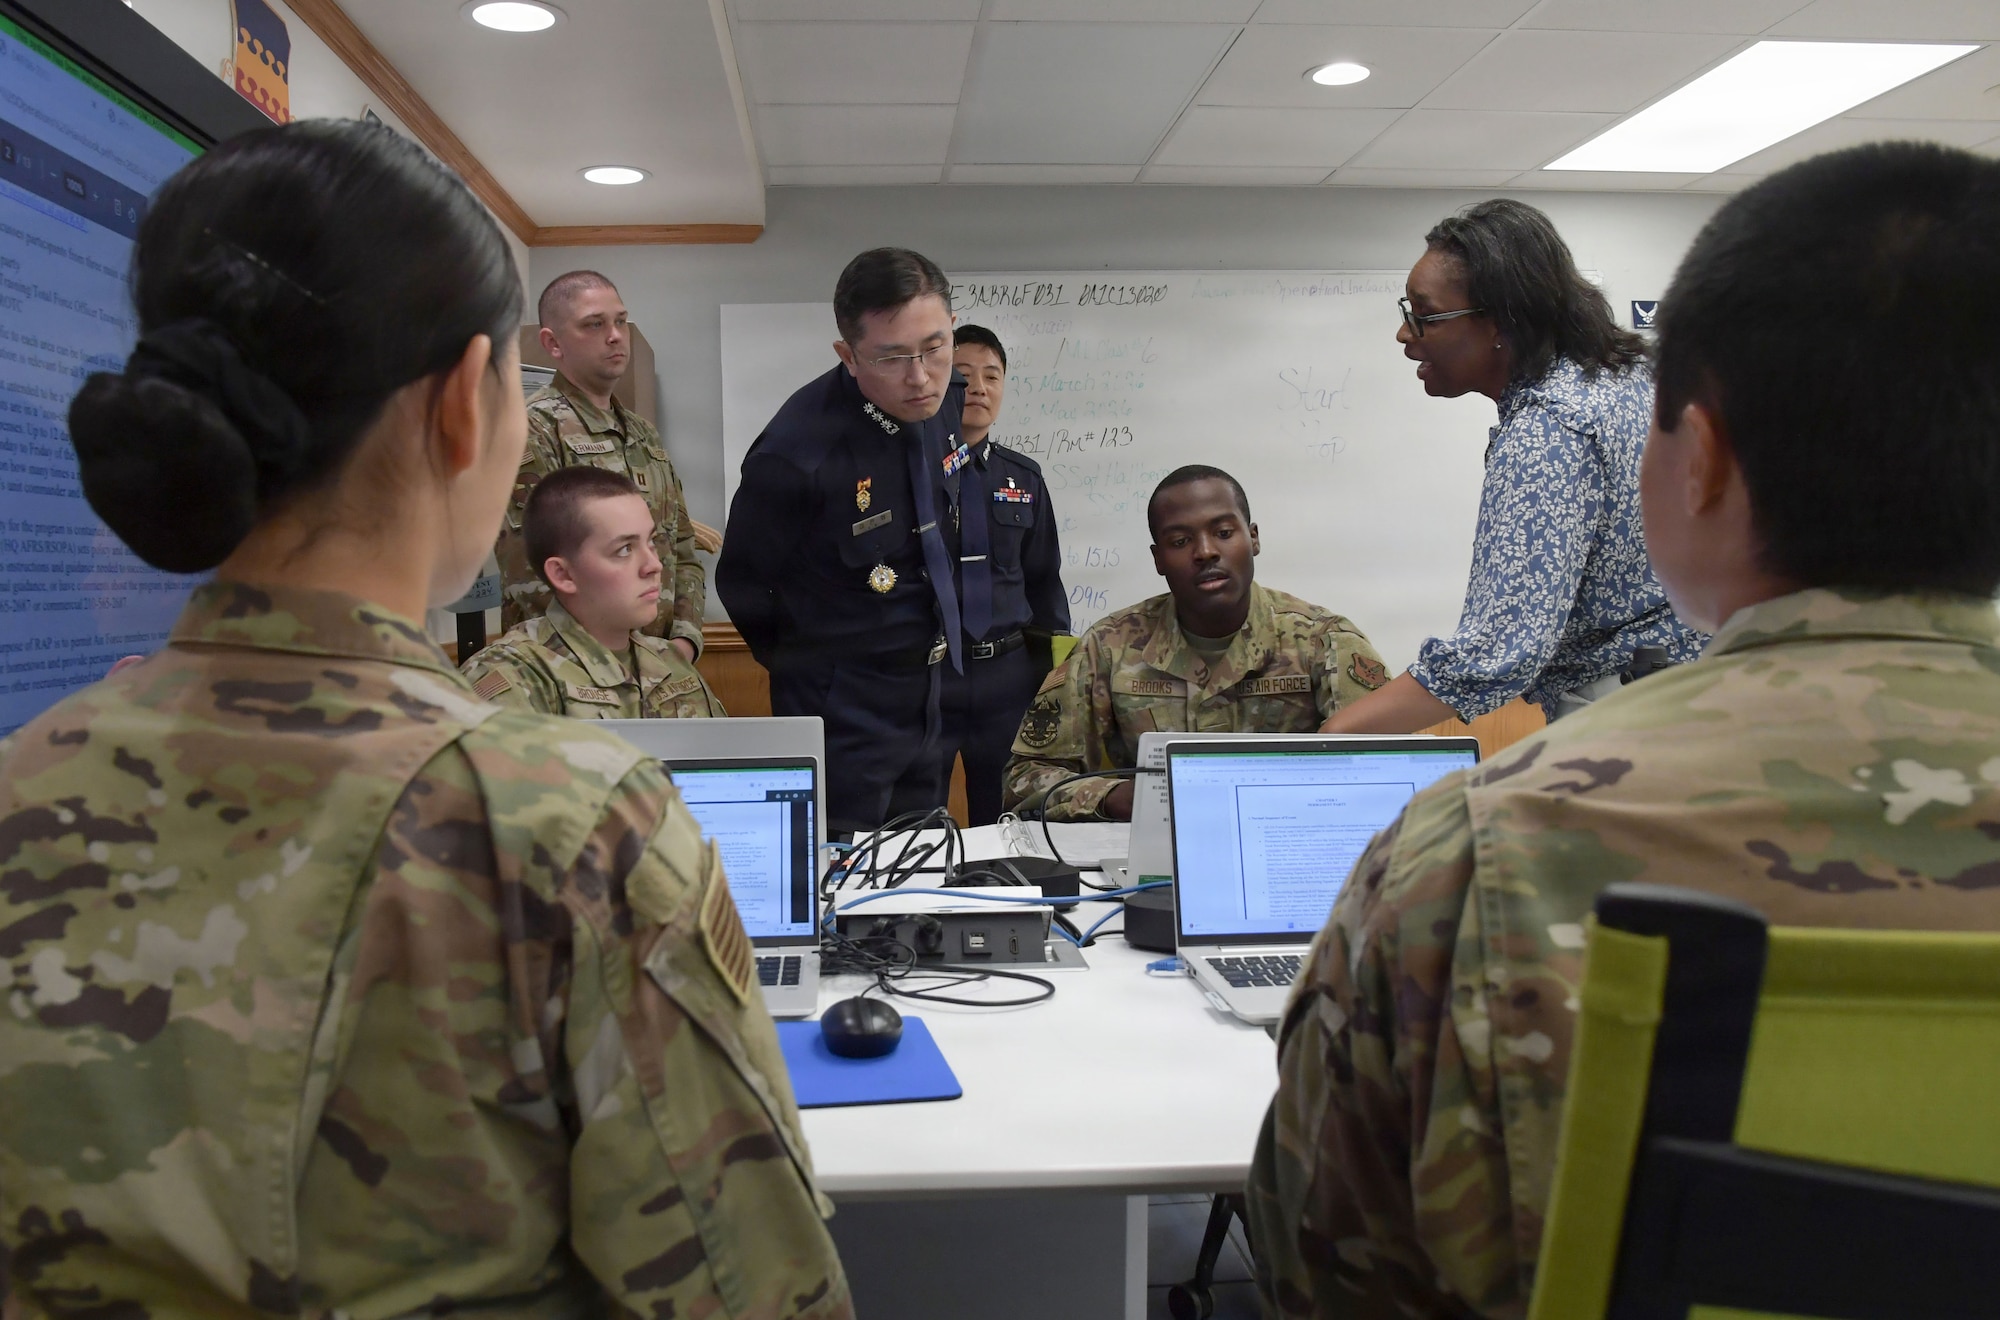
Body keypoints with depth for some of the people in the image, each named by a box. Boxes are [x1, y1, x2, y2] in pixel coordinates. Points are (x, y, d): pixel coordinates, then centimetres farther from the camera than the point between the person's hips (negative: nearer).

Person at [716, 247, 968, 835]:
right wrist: (809, 664, 3)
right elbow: (741, 586, -10)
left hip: (924, 697, 7)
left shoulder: (945, 401, -4)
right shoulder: (797, 451, -25)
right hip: (843, 714, -7)